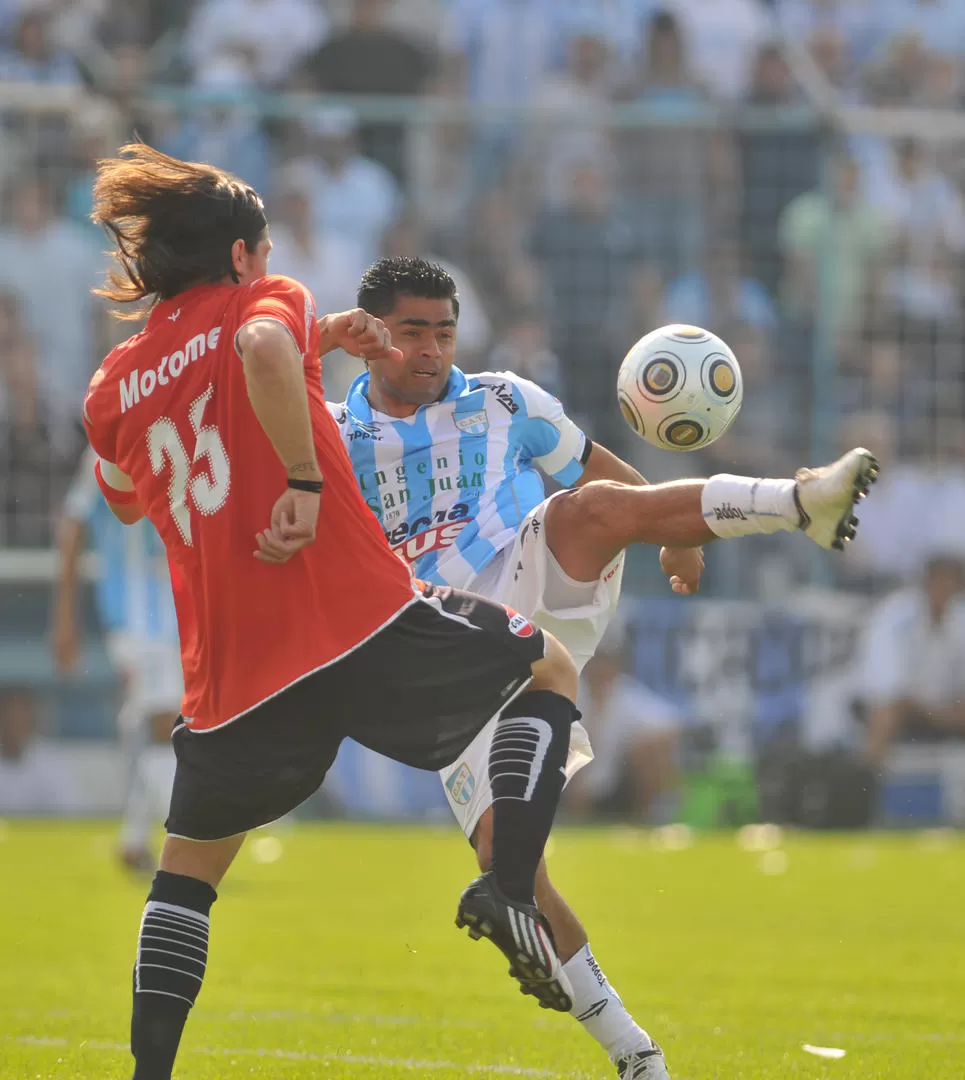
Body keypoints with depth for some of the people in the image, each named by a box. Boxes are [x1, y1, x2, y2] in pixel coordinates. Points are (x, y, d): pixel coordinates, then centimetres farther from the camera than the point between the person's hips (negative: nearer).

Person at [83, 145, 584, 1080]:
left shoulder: (115, 386, 15)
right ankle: (509, 889, -3)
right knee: (548, 670, 17)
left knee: (189, 862, 22)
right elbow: (262, 346, -25)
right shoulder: (266, 301, 2)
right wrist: (304, 482, -20)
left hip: (230, 677, 4)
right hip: (364, 624, -4)